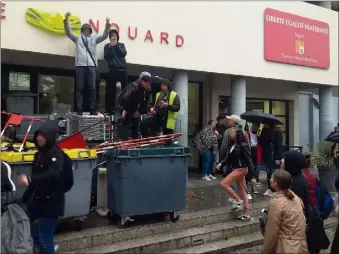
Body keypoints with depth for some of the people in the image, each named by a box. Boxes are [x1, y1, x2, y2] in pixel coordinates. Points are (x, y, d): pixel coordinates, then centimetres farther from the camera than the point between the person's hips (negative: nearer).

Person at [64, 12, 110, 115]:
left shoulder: (94, 38, 21)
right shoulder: (78, 38, 20)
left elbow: (104, 36, 10)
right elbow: (68, 32, 8)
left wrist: (107, 24, -5)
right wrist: (66, 20, -6)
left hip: (92, 65, 1)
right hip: (80, 65, 0)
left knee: (92, 88, -2)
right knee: (79, 88, -2)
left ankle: (93, 109, 0)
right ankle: (79, 109, -1)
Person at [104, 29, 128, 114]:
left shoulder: (121, 45, 17)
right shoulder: (107, 46, 12)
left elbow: (124, 54, -1)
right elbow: (106, 57, -1)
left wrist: (116, 45, -5)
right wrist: (110, 47, -8)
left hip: (122, 69, 2)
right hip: (113, 70, -2)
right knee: (111, 90, -4)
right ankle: (110, 109, -1)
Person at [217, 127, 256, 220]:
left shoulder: (243, 146, -18)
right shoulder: (233, 144, 6)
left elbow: (249, 161, -18)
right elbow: (230, 158, 18)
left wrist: (252, 176, -20)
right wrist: (222, 163, 6)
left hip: (241, 169, -9)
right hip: (236, 169, 9)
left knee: (224, 183, -12)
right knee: (242, 192, 11)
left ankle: (238, 201, -1)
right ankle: (247, 214, 18)